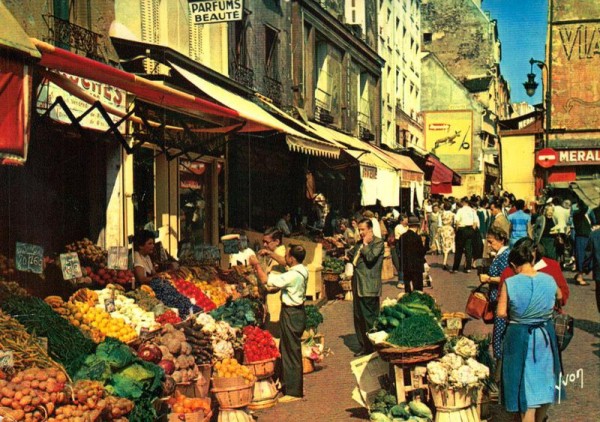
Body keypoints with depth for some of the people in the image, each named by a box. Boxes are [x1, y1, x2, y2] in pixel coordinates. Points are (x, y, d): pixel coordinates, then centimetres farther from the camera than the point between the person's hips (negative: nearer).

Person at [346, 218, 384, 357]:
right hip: (357, 285, 8)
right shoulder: (360, 243, 17)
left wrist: (365, 244, -11)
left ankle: (373, 347, 3)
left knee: (369, 317, -5)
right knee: (358, 317, 12)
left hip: (369, 287, -8)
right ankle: (363, 345, 21)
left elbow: (370, 257, -22)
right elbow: (351, 254, 34)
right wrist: (349, 257, 15)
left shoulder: (378, 243, -7)